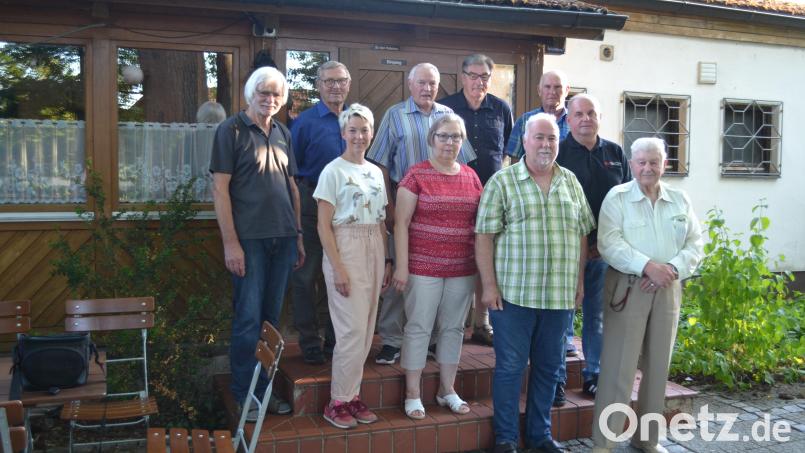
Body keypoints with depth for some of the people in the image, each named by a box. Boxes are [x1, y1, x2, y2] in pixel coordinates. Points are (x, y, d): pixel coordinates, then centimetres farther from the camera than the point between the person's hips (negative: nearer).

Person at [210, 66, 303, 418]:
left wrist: (298, 234, 14)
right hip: (249, 239, -5)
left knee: (271, 317, 12)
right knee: (248, 318, -1)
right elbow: (220, 187, -8)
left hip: (282, 238, 6)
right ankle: (244, 396, 12)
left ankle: (264, 388, 23)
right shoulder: (232, 130, -4)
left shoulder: (283, 133, 14)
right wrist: (230, 242, -14)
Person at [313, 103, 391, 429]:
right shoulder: (333, 171, -5)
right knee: (353, 329, -7)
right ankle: (338, 402, 6)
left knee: (366, 329, 8)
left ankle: (352, 395, 19)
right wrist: (338, 268, -15)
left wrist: (387, 260, 11)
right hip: (345, 249, -6)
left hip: (374, 251, 6)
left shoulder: (376, 172, 13)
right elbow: (324, 225, -9)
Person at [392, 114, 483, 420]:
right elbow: (401, 223, -7)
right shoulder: (416, 175, -5)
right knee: (419, 328, 2)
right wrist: (402, 266, -12)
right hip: (424, 267, -4)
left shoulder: (471, 177, 9)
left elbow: (481, 222, 14)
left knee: (454, 328, 12)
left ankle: (447, 390, 26)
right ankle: (412, 394, 14)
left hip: (463, 269, 5)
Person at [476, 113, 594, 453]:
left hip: (561, 295, 4)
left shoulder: (570, 182, 11)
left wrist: (579, 281, 10)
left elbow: (582, 233, 15)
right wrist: (489, 285, -11)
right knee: (510, 367, 3)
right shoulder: (502, 181, -3)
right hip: (514, 294, -4)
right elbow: (485, 236, -6)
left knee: (548, 367, 13)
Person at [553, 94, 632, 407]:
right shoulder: (558, 153, -4)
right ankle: (556, 379, 14)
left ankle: (593, 376, 25)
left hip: (605, 250, 4)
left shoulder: (615, 154, 10)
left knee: (598, 316, 13)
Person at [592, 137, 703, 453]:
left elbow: (695, 244, 5)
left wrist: (672, 269, -13)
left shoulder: (680, 200, 10)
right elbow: (609, 244, -13)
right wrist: (648, 266, -23)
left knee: (658, 367, 11)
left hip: (667, 290, 4)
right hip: (627, 289, -4)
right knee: (618, 367, -5)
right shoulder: (617, 197, -2)